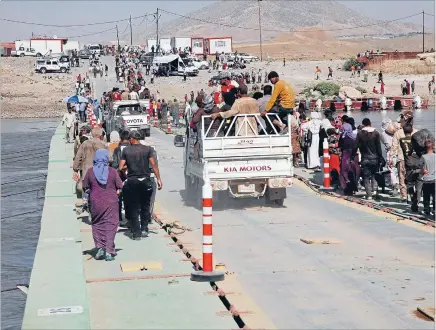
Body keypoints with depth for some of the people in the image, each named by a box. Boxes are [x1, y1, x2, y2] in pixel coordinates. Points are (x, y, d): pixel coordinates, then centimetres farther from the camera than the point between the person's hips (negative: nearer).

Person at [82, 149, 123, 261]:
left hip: (95, 203, 1)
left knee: (97, 225, 15)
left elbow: (85, 188, 0)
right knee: (110, 225, 3)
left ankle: (100, 247, 4)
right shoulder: (112, 171, -6)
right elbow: (120, 187, -2)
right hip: (111, 202, -1)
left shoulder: (90, 172, -4)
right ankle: (109, 251, -1)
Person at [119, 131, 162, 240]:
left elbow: (121, 168, -3)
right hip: (145, 181, 1)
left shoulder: (126, 150, -1)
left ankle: (136, 233, 5)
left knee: (133, 208, 6)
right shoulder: (147, 149, 0)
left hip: (132, 181, -1)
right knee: (145, 205, 17)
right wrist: (158, 179, 0)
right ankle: (144, 228, 13)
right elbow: (154, 165, -4)